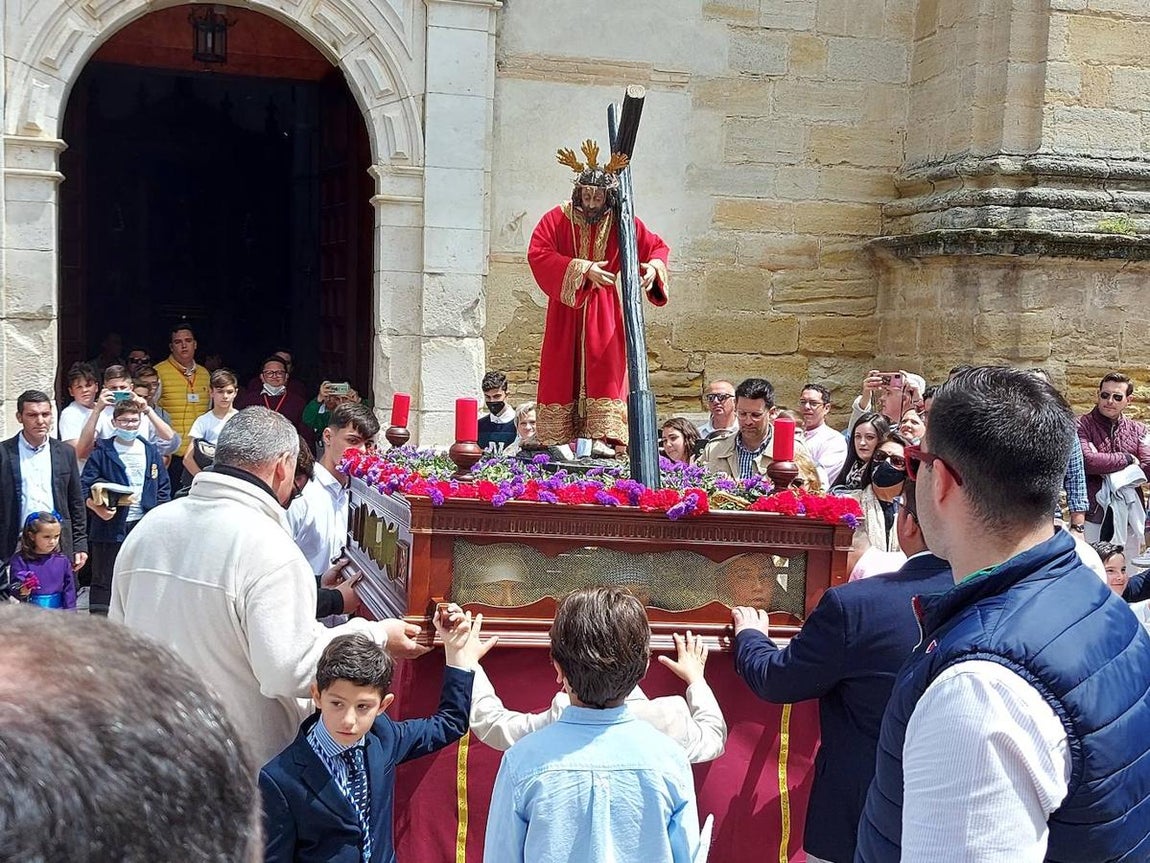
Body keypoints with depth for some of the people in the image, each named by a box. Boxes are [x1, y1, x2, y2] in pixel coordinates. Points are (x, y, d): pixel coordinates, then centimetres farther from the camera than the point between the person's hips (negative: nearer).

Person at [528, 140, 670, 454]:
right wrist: (583, 269, -27)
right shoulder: (557, 219, -8)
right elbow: (538, 253, -21)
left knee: (604, 366, -11)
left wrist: (653, 267, -18)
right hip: (566, 305, -1)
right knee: (563, 368, 1)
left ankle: (602, 437, -15)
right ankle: (558, 439, 6)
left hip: (603, 306, 1)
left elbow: (658, 247, 6)